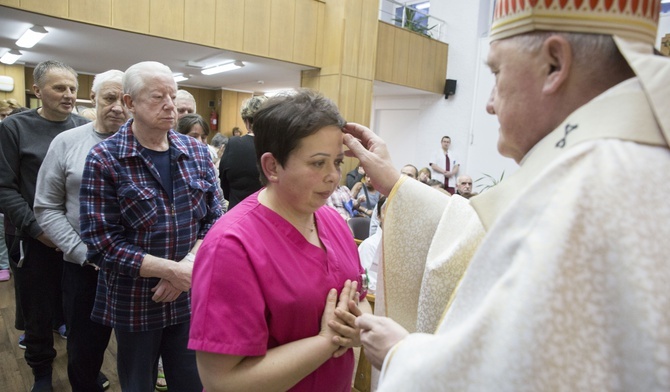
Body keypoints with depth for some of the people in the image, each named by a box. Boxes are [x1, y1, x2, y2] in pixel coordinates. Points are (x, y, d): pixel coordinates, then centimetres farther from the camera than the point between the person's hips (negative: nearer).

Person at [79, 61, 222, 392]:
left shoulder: (197, 152, 2)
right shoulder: (104, 159, -10)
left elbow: (213, 218, 3)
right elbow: (102, 243, -15)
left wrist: (189, 263, -14)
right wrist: (173, 270, -20)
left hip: (191, 298, 3)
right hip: (134, 303, -3)